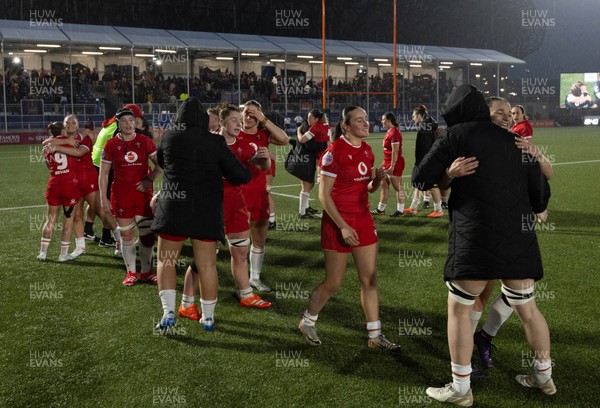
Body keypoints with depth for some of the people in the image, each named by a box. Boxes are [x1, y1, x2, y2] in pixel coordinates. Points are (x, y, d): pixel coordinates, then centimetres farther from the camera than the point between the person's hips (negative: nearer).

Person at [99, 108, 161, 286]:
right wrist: (103, 198, -2)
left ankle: (146, 272, 17)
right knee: (126, 234, 5)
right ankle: (131, 272, 19)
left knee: (148, 234, 1)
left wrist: (150, 179, -9)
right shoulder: (111, 144, 0)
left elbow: (159, 163, 7)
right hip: (121, 195, -1)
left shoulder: (145, 141, 2)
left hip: (143, 193, 1)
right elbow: (103, 174, 3)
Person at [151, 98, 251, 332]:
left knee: (165, 261, 11)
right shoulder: (215, 142, -4)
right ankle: (208, 317, 15)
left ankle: (168, 312, 1)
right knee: (207, 265, 6)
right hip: (207, 209, 0)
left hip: (173, 206, 0)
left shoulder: (169, 138, 0)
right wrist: (221, 175, 17)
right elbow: (241, 176, -4)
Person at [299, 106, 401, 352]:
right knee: (333, 283, 3)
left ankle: (375, 335, 15)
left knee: (370, 280, 6)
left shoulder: (366, 150, 7)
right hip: (339, 222, -7)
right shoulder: (334, 152, -14)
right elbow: (323, 195, -15)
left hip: (363, 219, 7)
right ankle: (307, 322, 27)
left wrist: (378, 179, -6)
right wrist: (342, 226, -19)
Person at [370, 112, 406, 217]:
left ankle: (400, 210, 6)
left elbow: (395, 151, -22)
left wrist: (392, 166, -24)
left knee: (398, 187, -2)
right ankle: (380, 209, 20)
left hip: (394, 164, -11)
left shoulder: (394, 132, -17)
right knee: (384, 185, 13)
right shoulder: (389, 132, 13)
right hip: (388, 163, 11)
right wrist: (385, 163, 23)